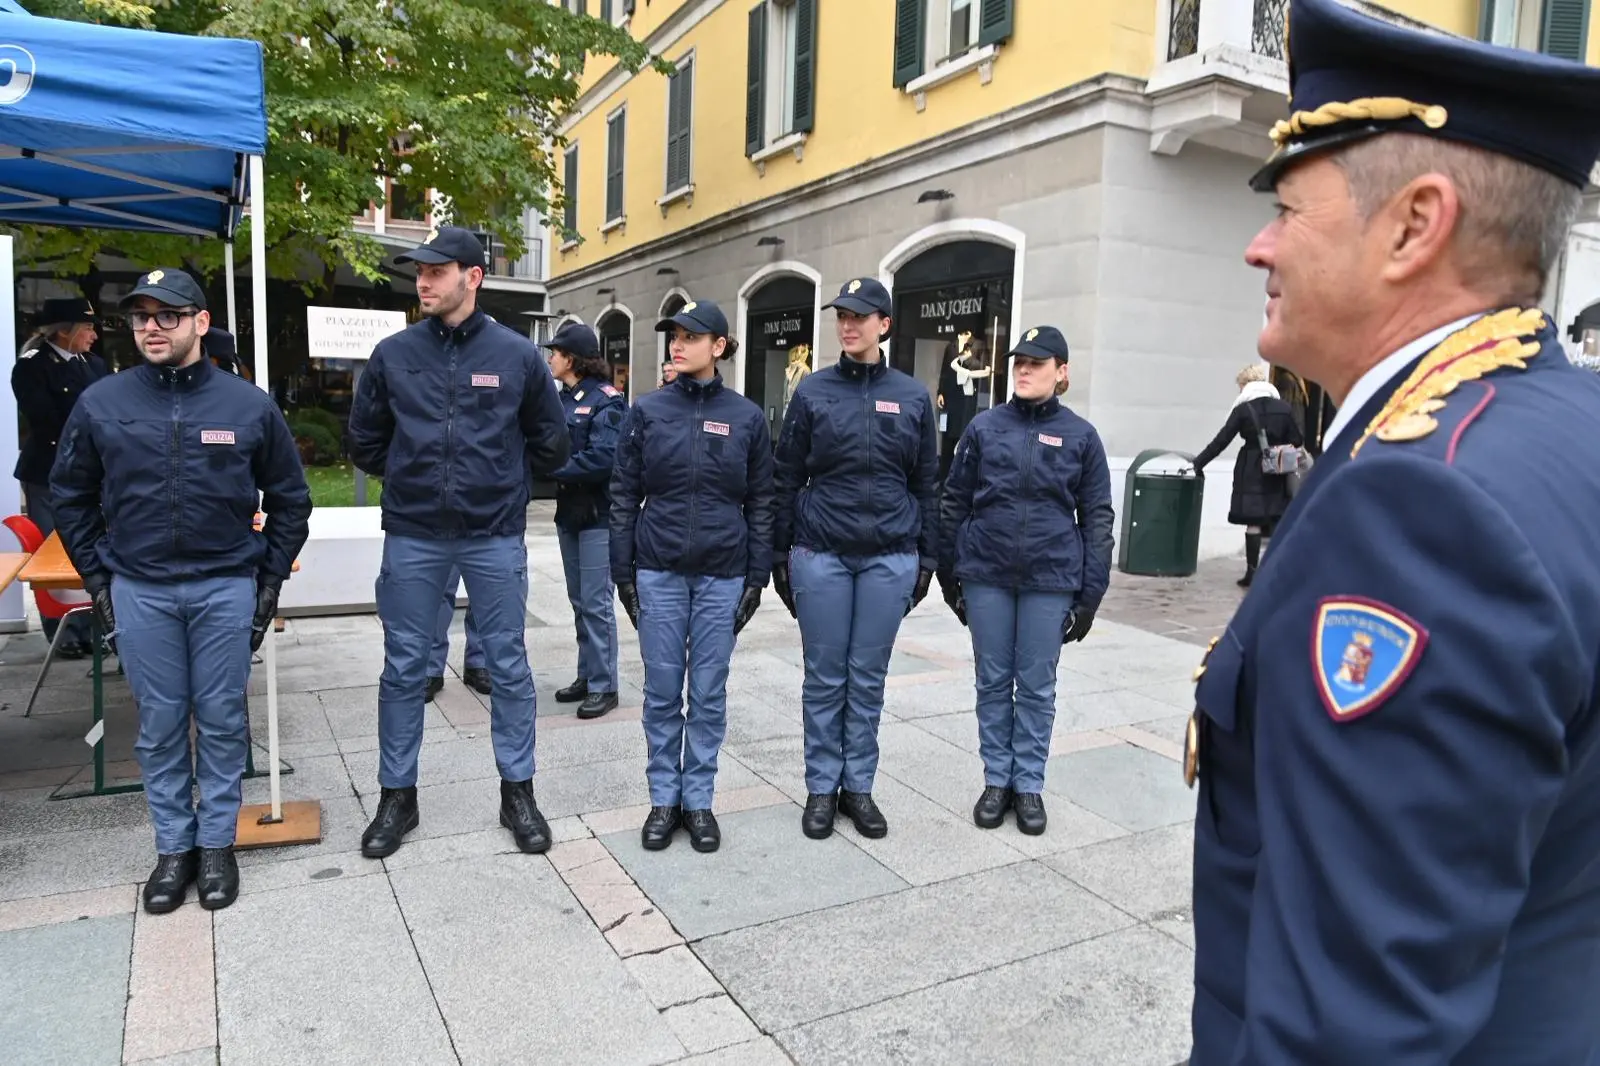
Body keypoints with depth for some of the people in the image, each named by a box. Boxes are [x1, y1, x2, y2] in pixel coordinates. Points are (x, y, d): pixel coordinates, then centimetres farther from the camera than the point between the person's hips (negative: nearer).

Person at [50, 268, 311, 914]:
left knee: (222, 721, 7)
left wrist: (270, 578, 3)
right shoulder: (100, 404, 2)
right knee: (159, 726, 9)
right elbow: (71, 497, 12)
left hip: (227, 588, -1)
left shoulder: (249, 405, -1)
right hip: (139, 591, 1)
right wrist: (98, 578, 6)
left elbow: (289, 499, 7)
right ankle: (173, 847, 23)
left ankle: (217, 843, 21)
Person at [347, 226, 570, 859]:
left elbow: (550, 443, 9)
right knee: (403, 670, 9)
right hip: (412, 538, 1)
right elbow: (365, 440, 14)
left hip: (496, 536, -1)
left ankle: (517, 792, 21)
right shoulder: (393, 354, 1)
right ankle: (397, 796, 24)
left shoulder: (516, 354, -2)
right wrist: (408, 477, 12)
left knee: (508, 668, 7)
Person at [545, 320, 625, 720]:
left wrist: (553, 469, -19)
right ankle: (587, 676, 26)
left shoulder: (606, 400, -11)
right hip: (569, 511, 8)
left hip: (598, 515, -8)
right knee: (579, 602, 14)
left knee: (596, 603, -3)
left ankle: (604, 686, 8)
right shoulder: (564, 398, 11)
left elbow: (602, 458, -22)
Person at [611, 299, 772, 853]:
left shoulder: (746, 417, 1)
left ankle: (699, 799, 22)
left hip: (722, 575, 0)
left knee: (709, 693, 7)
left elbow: (761, 502, 5)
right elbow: (624, 495, 3)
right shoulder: (647, 411, 2)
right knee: (662, 691, 7)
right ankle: (663, 798, 22)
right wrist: (624, 572, -1)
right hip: (659, 572, 0)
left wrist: (757, 576, 1)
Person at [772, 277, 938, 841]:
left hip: (890, 558, 1)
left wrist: (926, 559, 6)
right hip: (821, 555, 0)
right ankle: (821, 788, 20)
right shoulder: (812, 392, 3)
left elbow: (927, 486, 9)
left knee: (868, 678, 8)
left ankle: (859, 786, 22)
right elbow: (787, 479, 4)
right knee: (824, 677, 6)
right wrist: (779, 554, 2)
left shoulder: (913, 397, 6)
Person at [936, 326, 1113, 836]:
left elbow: (1096, 518, 3)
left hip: (1050, 580, -1)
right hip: (986, 576, 1)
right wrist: (949, 574, 6)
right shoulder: (984, 426, 2)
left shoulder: (1080, 436, 1)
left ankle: (1030, 785, 23)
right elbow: (954, 503, 7)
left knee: (1037, 686, 9)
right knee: (993, 682, 10)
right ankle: (997, 780, 25)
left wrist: (1090, 594, 0)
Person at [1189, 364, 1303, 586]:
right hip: (1277, 474, 3)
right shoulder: (1285, 408, 4)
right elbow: (1297, 443, 4)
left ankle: (1252, 572, 3)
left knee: (1253, 522, 1)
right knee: (1275, 521, 8)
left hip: (1251, 472, -3)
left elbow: (1221, 441, -5)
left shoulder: (1243, 409, -6)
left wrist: (1197, 463, 0)